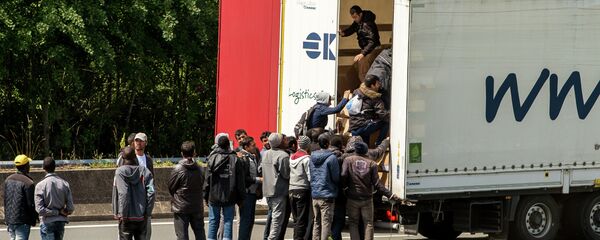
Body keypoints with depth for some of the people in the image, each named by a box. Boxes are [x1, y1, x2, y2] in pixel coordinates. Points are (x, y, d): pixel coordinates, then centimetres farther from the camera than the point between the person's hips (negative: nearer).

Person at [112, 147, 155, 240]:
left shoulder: (120, 172, -11)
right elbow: (151, 192, -6)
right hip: (142, 217, 3)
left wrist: (122, 214, -12)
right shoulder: (144, 171, 0)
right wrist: (147, 213, 1)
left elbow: (123, 194, -18)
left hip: (127, 217, -3)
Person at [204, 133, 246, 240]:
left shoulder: (213, 158, -6)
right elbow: (240, 180, -1)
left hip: (214, 196, 0)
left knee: (213, 221, 9)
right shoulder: (235, 159, -4)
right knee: (228, 221, 5)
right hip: (230, 197, 0)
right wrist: (240, 197, 6)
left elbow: (208, 179, -4)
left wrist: (206, 195, 5)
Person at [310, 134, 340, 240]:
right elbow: (336, 177, -10)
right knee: (326, 222, -4)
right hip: (327, 195, -6)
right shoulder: (331, 158, -14)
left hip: (314, 195, 6)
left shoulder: (312, 157, 7)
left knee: (316, 222, 13)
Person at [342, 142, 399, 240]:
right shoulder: (371, 164, -1)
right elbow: (377, 184, -7)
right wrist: (391, 195, -4)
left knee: (353, 223, 10)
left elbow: (343, 175, -17)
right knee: (368, 224, 9)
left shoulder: (348, 160, -2)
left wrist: (344, 188, 2)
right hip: (367, 199, 0)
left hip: (352, 198, 0)